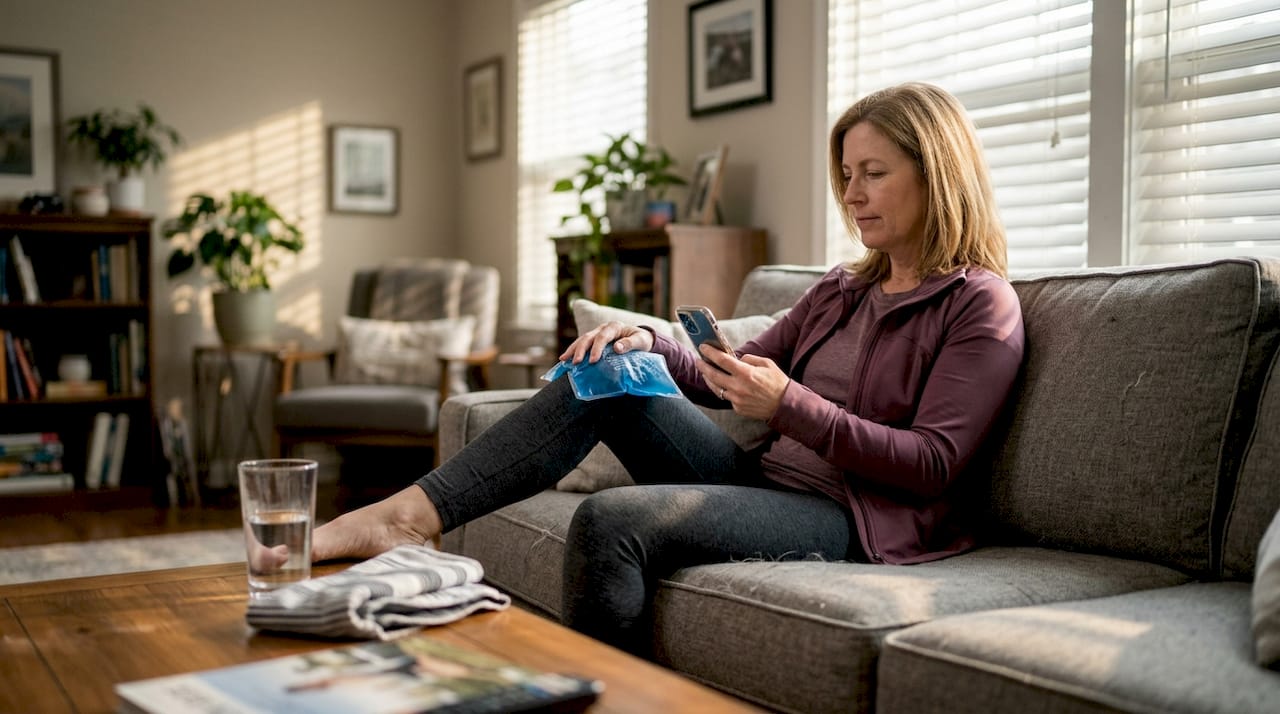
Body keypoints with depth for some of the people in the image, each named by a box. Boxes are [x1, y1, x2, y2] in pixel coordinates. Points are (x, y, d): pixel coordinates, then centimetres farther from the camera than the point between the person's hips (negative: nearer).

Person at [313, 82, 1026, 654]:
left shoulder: (981, 305, -4)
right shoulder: (841, 289, 19)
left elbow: (933, 465, -14)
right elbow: (728, 385, 19)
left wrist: (790, 406, -23)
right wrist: (648, 342, 0)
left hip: (859, 517, -7)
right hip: (763, 479, 7)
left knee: (613, 520, -28)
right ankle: (404, 517, -16)